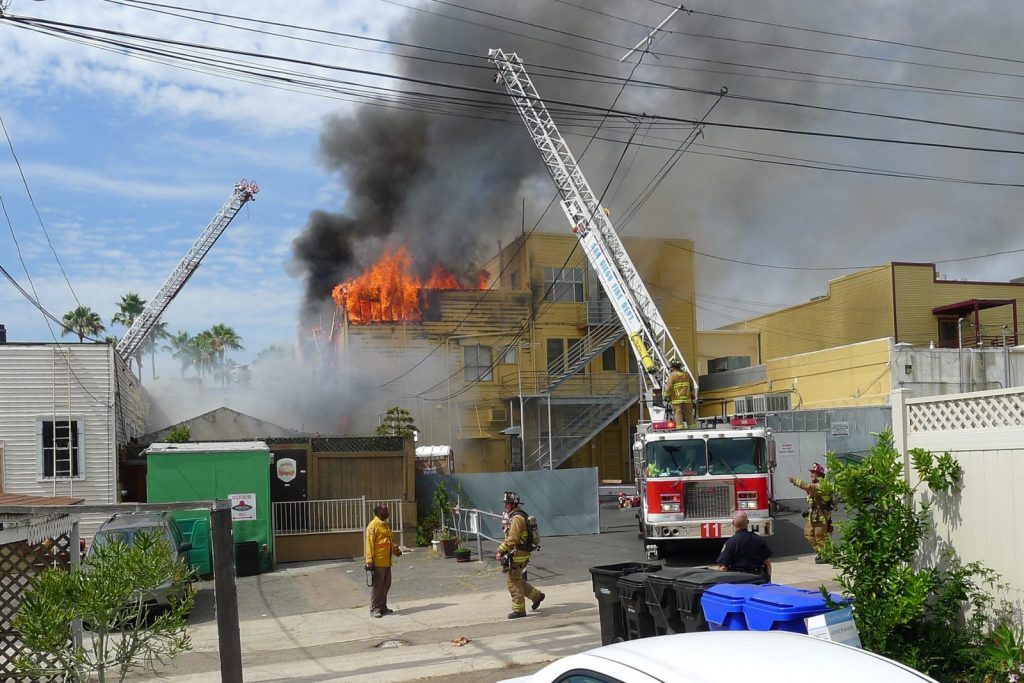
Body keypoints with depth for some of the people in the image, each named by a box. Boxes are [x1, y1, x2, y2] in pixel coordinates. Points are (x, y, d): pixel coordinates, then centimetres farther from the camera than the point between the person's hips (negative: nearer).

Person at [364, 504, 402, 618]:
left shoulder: (386, 525, 16)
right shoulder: (373, 525, -12)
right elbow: (370, 543, -17)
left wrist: (396, 550, 12)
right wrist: (370, 561, -20)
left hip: (387, 562, 9)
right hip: (378, 562, -9)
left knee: (386, 585, 13)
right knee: (377, 586, -3)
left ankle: (383, 607, 22)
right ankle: (374, 609, 3)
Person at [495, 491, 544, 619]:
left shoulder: (517, 518, -18)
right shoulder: (517, 516, 15)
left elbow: (512, 539, -25)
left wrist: (501, 551, -21)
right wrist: (502, 550, 19)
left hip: (518, 555, -10)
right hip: (518, 554, 10)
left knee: (513, 582, -2)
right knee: (517, 580, 19)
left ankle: (519, 610, 5)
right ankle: (537, 596, 28)